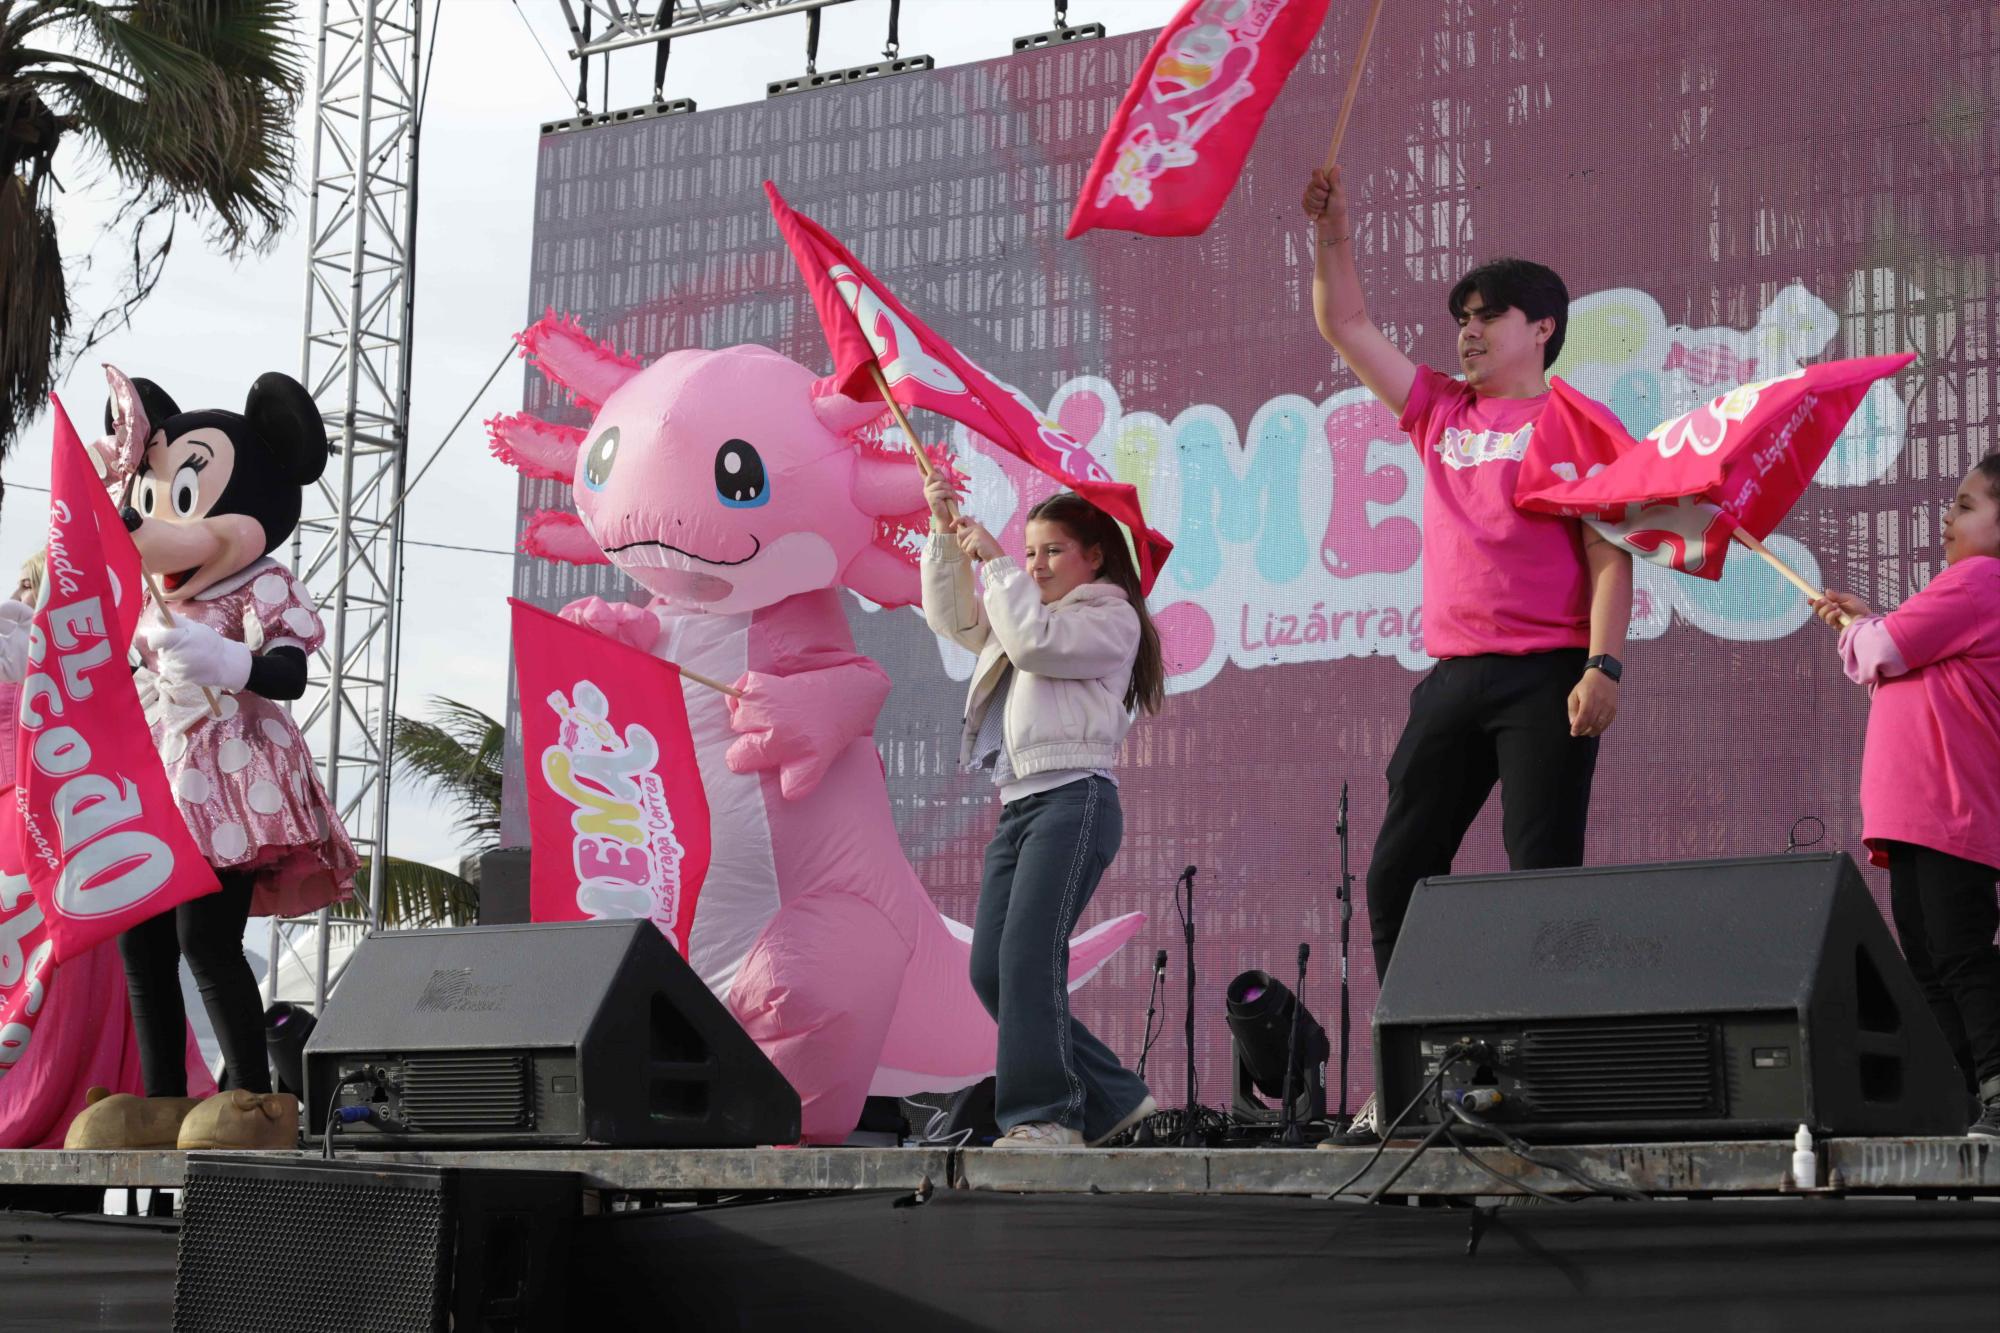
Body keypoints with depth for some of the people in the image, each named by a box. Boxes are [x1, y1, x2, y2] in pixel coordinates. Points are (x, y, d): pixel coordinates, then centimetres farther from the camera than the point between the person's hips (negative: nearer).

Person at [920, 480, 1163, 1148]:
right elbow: (951, 617, 26)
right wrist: (944, 534, 15)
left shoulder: (1112, 619, 2)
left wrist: (994, 561, -7)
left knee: (1028, 954, -22)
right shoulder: (1022, 613, 28)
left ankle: (1047, 1117, -24)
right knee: (990, 970, 0)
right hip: (1018, 808, 9)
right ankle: (1112, 1098, 6)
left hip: (1074, 799, -9)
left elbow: (1035, 642, -14)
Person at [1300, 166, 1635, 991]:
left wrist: (1604, 665, -15)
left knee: (1543, 876, -8)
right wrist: (1332, 234, 11)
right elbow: (1346, 326, 23)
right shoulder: (1441, 413, 19)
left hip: (1547, 675, -6)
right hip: (1455, 672, 6)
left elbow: (1610, 557, -4)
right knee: (1397, 874, 4)